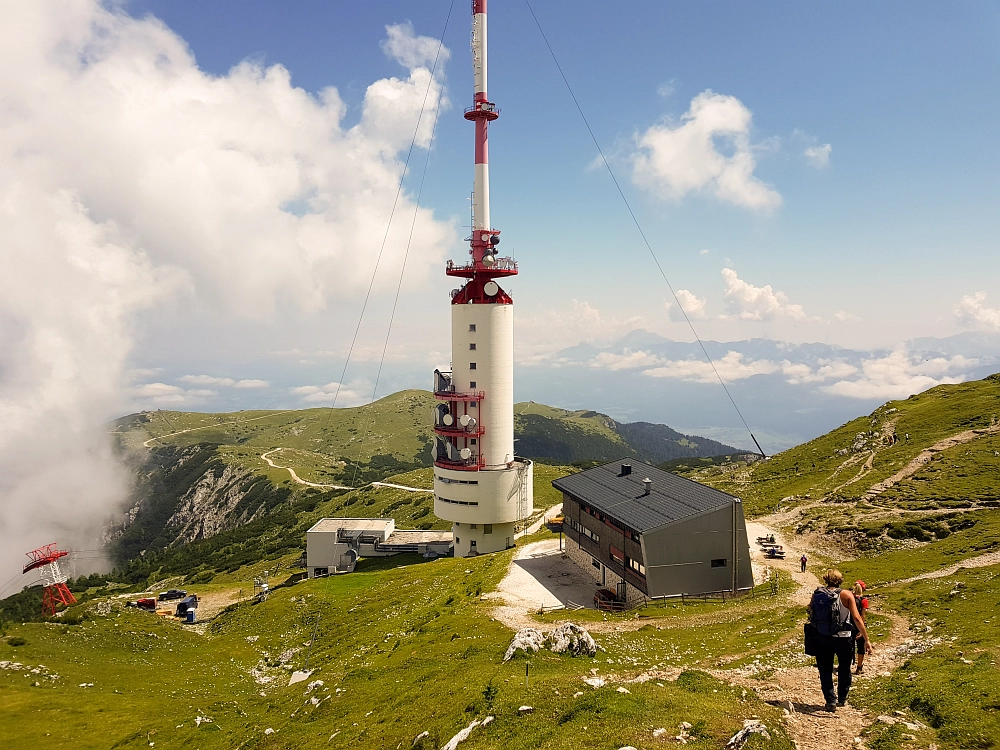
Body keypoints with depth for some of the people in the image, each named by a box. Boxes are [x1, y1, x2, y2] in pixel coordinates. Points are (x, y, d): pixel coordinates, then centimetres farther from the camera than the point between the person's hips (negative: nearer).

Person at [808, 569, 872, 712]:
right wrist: (867, 639, -12)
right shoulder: (846, 595, -11)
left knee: (825, 670, 14)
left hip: (822, 638, 1)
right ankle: (842, 698, 33)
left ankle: (830, 701, 14)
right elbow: (857, 618, -15)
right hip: (842, 639, -1)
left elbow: (811, 613, 2)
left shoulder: (816, 594, -3)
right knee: (844, 668, 22)